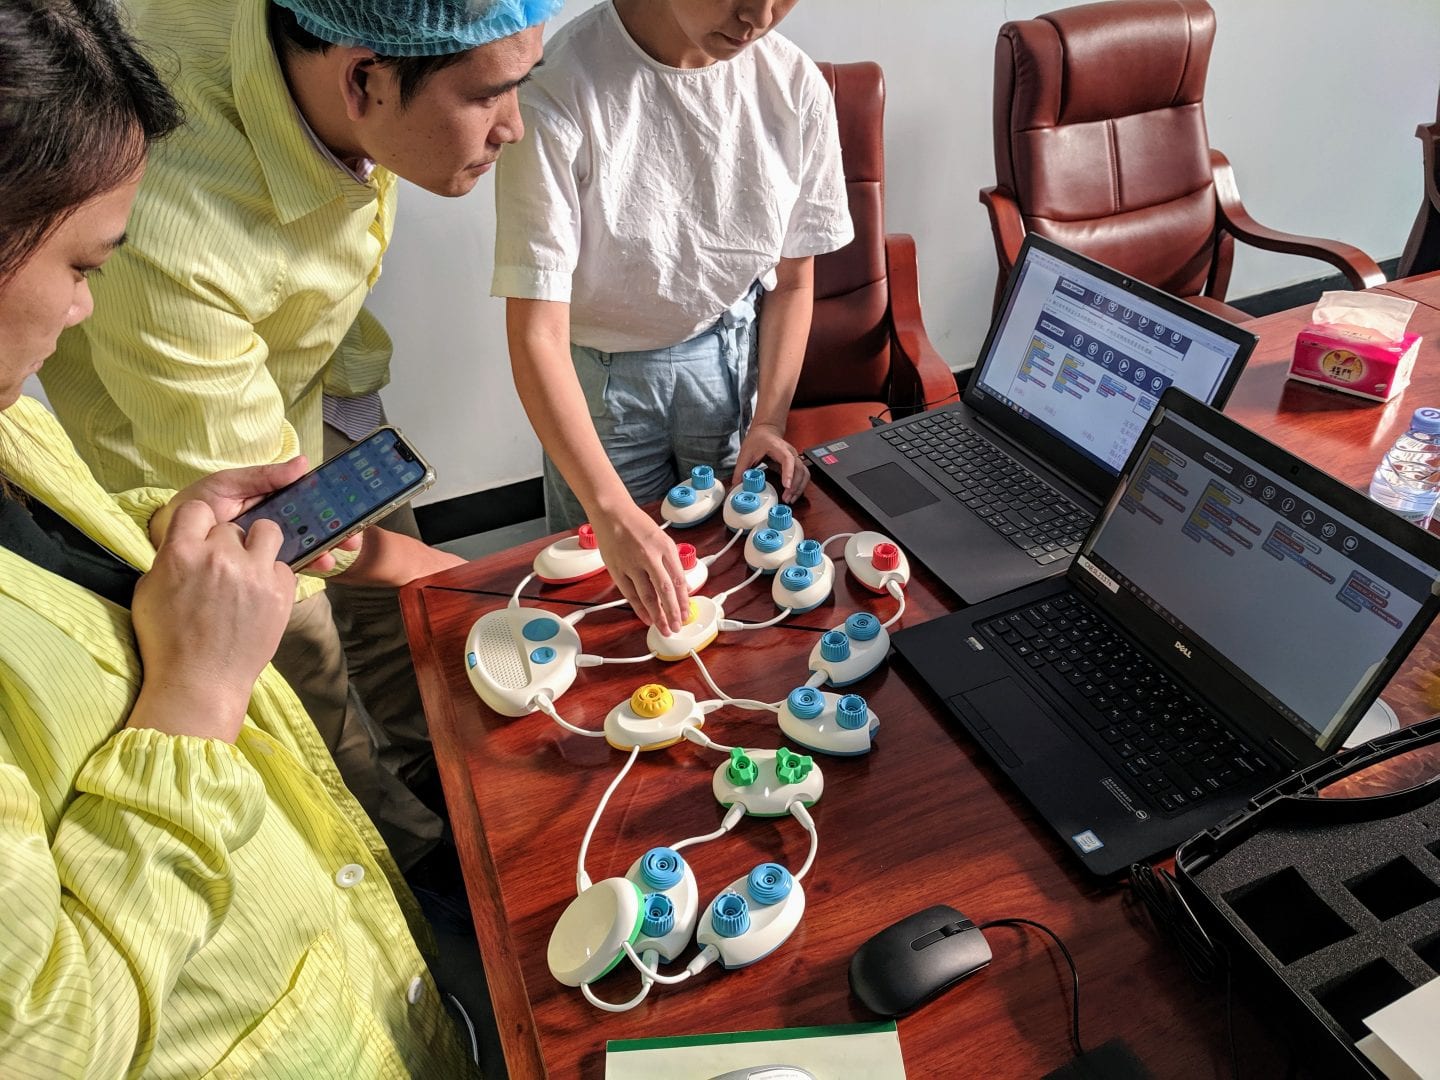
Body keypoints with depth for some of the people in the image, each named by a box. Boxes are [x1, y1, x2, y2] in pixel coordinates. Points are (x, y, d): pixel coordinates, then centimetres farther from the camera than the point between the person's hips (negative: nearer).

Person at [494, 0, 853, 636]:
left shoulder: (795, 85, -13)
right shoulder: (558, 93, -26)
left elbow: (793, 278, 0)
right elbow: (536, 334, -29)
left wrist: (769, 418, -9)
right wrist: (612, 513, -37)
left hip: (735, 351, 3)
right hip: (600, 373, -2)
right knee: (614, 591, 13)